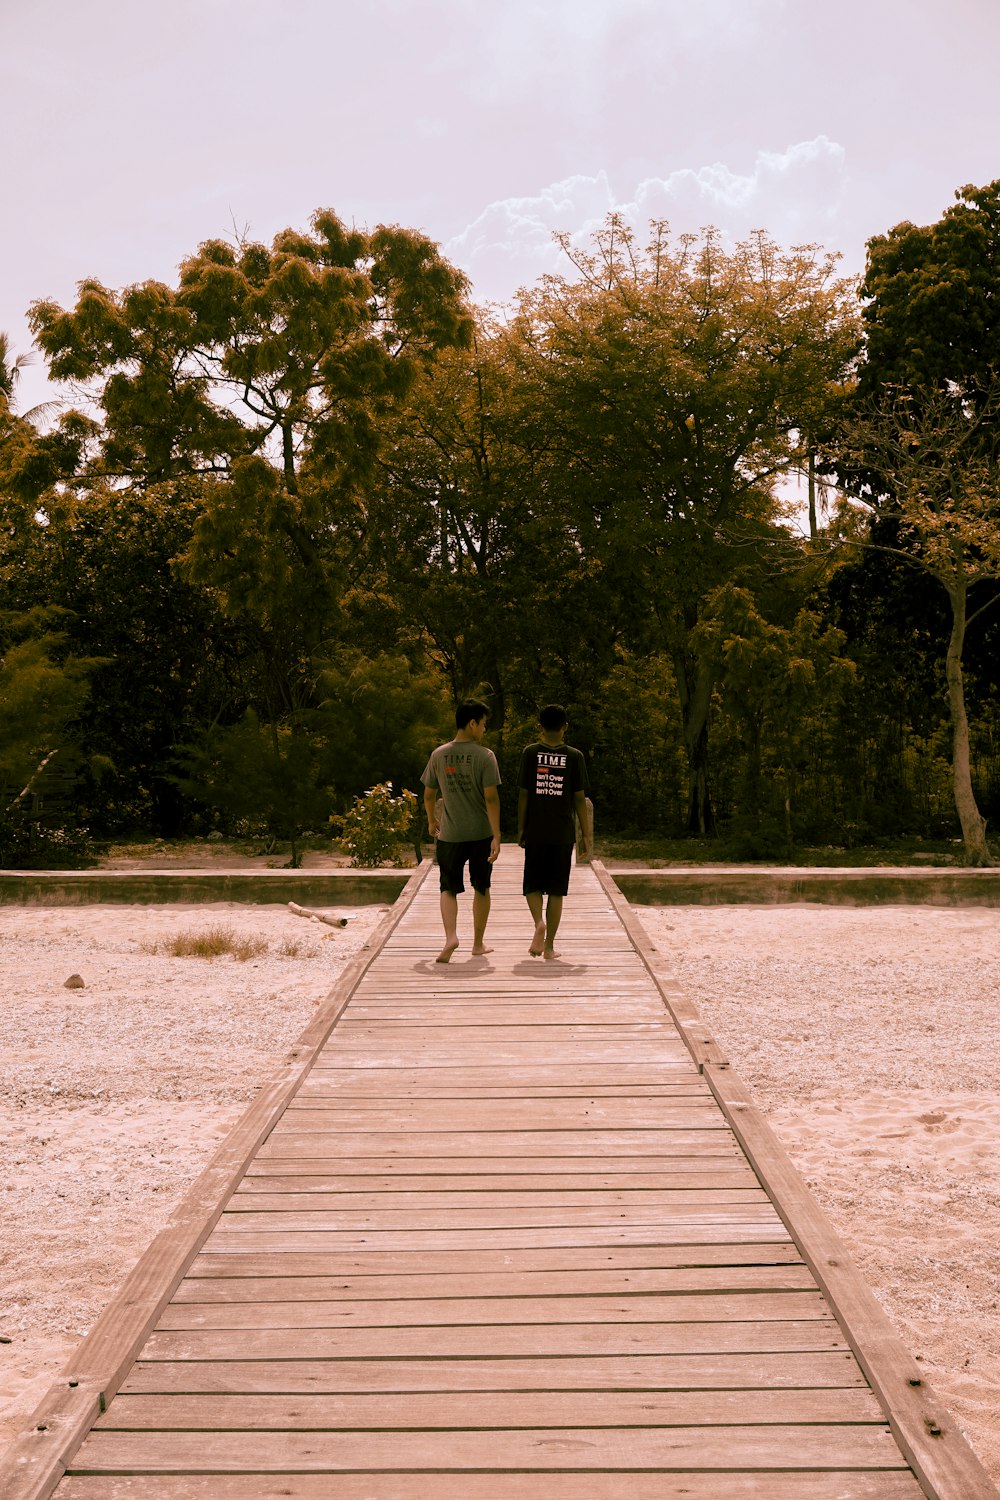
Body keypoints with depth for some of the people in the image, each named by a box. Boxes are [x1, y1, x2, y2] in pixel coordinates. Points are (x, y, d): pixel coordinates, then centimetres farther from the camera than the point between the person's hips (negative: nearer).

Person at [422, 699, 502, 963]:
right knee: (481, 888, 14)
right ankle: (478, 944, 22)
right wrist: (497, 836, -12)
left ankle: (450, 936, -15)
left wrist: (432, 821, 26)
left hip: (450, 834, 1)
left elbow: (429, 795, 8)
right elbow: (491, 797, -14)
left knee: (449, 888, 7)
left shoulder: (439, 755, 0)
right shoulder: (485, 756, -9)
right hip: (481, 833, -1)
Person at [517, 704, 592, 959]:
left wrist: (521, 829, 8)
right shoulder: (574, 757, -2)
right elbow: (580, 799, -1)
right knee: (556, 890, 7)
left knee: (532, 885, 11)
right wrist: (587, 836, 5)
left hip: (535, 832, 0)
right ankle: (549, 945, 7)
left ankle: (539, 921, -17)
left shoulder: (530, 753, -1)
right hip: (563, 833, 0)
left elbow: (523, 794, -1)